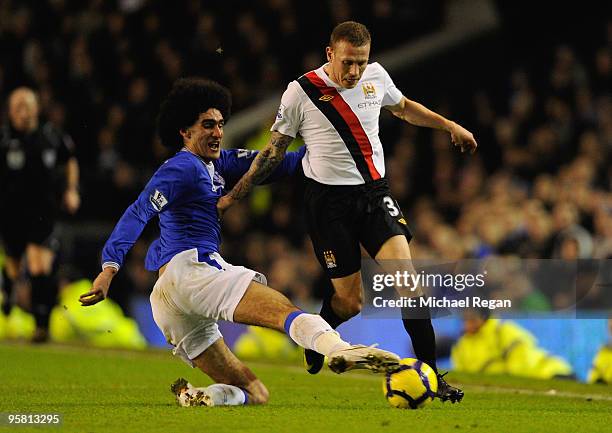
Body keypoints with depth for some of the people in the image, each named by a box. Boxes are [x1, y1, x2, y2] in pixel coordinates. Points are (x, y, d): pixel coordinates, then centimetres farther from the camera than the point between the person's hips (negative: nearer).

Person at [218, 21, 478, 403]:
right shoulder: (301, 92, -9)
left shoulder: (376, 76, 2)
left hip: (375, 193, 3)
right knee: (350, 301, -3)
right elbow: (274, 151, 2)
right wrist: (233, 196, 2)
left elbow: (402, 107, 25)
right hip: (328, 200, -3)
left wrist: (449, 125, 21)